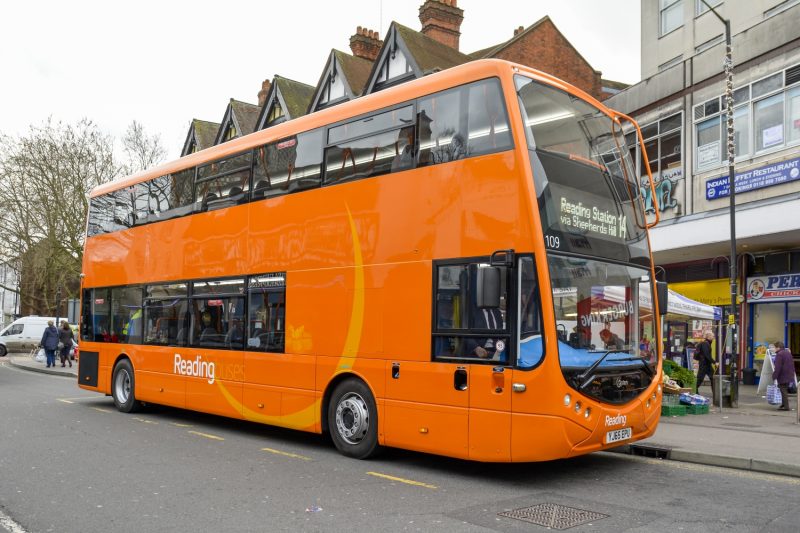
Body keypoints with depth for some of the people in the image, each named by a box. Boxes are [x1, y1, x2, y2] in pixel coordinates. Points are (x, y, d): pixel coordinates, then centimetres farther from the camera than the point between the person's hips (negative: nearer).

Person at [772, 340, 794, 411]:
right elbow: (792, 365, 20)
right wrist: (792, 373, 27)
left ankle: (786, 406, -4)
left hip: (782, 376, -9)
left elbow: (777, 367, -21)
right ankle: (784, 405, 26)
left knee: (783, 391, -4)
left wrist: (774, 376, -16)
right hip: (789, 376, 9)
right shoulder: (788, 353, 13)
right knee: (785, 390, 18)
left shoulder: (779, 354, -17)